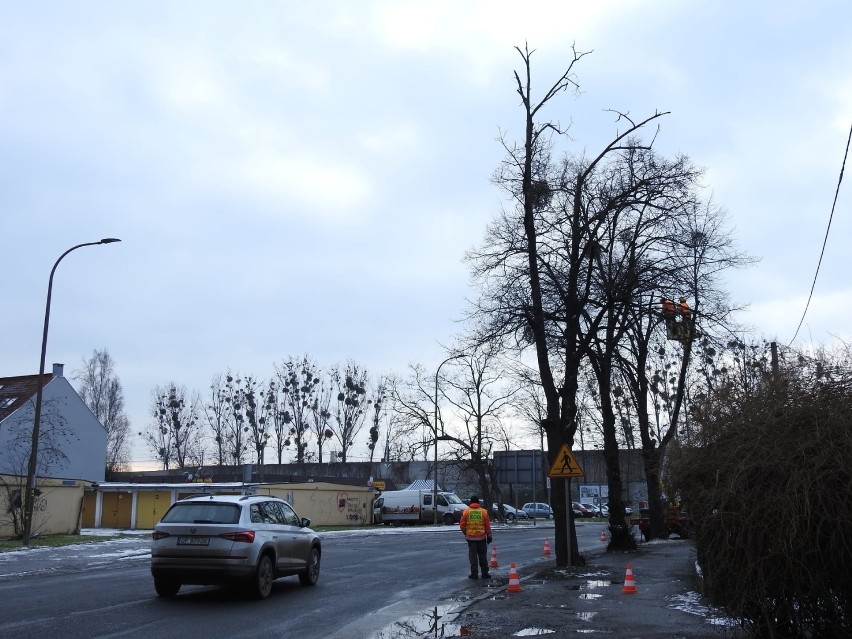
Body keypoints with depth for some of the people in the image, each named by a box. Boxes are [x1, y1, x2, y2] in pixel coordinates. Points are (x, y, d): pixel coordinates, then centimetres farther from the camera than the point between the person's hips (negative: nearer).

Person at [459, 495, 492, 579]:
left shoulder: (466, 511, -4)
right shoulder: (483, 511, -1)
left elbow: (462, 525, -2)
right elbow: (487, 525, 1)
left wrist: (465, 533, 13)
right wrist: (489, 536, 10)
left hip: (471, 537, -1)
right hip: (482, 537, 1)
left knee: (473, 555, 6)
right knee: (483, 555, 11)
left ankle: (474, 574, 6)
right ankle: (485, 573, 14)